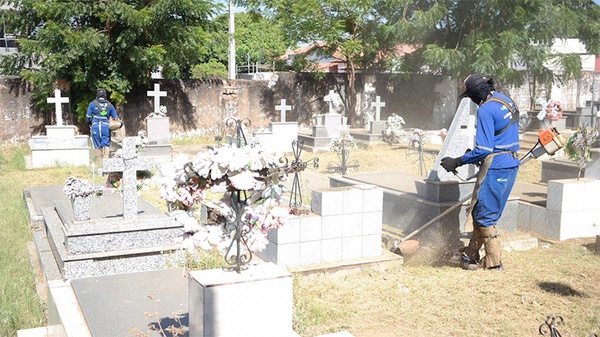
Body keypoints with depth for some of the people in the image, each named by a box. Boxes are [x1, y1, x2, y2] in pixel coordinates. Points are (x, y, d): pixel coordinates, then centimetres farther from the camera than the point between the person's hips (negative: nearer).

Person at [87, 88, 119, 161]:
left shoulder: (92, 104, 3)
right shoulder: (109, 105, 8)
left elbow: (88, 116, 4)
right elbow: (115, 117, 11)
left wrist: (90, 123, 24)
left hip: (95, 127, 0)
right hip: (105, 127, 0)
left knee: (98, 145, 8)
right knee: (106, 145, 0)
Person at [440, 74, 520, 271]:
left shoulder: (486, 110, -16)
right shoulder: (507, 101, 13)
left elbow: (484, 149, -20)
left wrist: (457, 162, -11)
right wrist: (474, 155, 21)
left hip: (495, 168, -10)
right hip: (511, 165, 10)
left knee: (484, 216, 2)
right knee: (480, 213, 16)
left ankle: (494, 262, 9)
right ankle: (471, 257, 25)